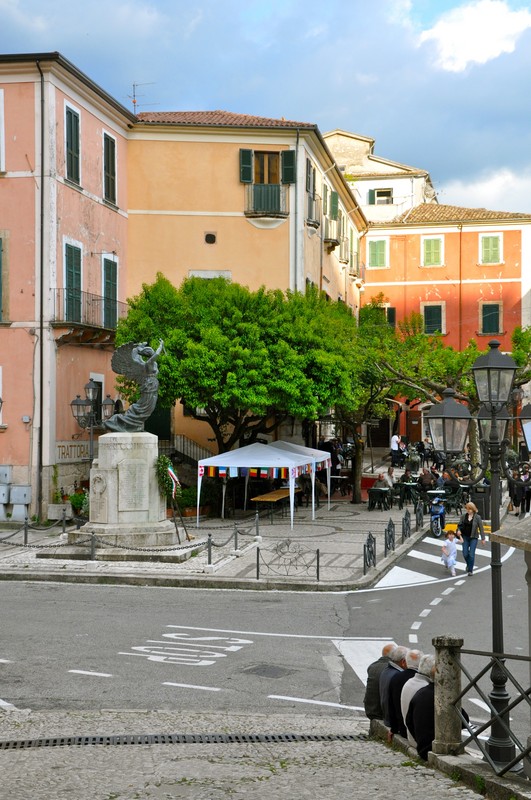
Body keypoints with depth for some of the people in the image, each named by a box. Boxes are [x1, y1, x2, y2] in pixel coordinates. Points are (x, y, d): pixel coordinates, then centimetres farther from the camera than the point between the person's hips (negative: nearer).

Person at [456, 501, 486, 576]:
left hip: (473, 537, -3)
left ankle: (470, 570, 6)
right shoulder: (464, 516, 2)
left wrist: (483, 538, -3)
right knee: (465, 554, 2)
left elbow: (481, 528, -3)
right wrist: (459, 530, -10)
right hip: (465, 537, 3)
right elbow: (459, 525, 11)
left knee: (471, 554, -6)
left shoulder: (477, 517, -7)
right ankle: (468, 565, 32)